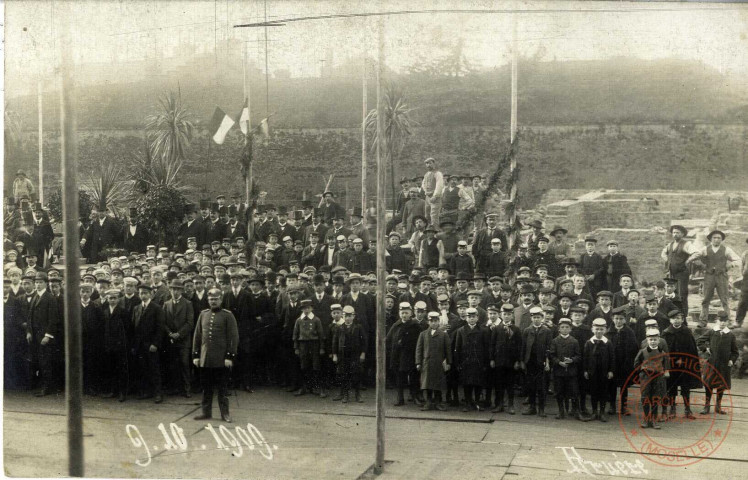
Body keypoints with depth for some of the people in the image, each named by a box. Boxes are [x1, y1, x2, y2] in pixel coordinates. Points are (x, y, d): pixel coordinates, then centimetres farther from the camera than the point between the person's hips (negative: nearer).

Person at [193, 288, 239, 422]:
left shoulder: (227, 315, -2)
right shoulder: (203, 314, 11)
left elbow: (234, 337, -5)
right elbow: (197, 335, 14)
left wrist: (230, 356, -11)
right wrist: (195, 355, 8)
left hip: (221, 359, -4)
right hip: (205, 358, 4)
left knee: (222, 387, 3)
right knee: (206, 387, 9)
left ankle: (224, 413, 10)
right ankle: (206, 412, 19)